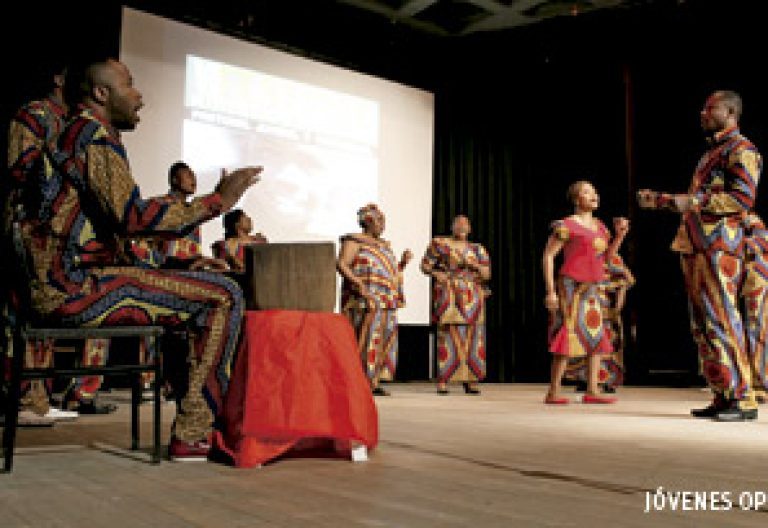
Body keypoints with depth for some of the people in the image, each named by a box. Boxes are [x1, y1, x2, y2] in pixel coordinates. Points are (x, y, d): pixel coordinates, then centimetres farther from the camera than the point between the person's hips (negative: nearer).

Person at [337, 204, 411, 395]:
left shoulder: (384, 245, 19)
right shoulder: (354, 241, -3)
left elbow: (395, 272, 19)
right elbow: (341, 265, -14)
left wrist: (404, 260, 0)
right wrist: (358, 283, -26)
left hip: (384, 301, 7)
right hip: (364, 298, -7)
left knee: (381, 340, 4)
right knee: (363, 338, -10)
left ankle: (374, 383, 8)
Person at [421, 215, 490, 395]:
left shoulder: (477, 249, 13)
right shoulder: (439, 243, 5)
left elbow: (487, 274, 6)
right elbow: (425, 265, 5)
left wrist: (473, 264, -12)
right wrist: (435, 273, -15)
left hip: (471, 298, 3)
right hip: (448, 296, -3)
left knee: (472, 339, 0)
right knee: (447, 336, -8)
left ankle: (470, 382, 5)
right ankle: (442, 381, -5)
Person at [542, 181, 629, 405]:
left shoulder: (599, 226, 13)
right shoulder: (566, 225, -9)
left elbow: (607, 257, 17)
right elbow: (548, 255, -10)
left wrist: (620, 233, 2)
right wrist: (550, 291, -16)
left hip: (591, 290, 8)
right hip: (570, 286, -8)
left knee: (597, 339, 6)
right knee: (569, 337, -12)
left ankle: (592, 391, 10)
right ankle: (553, 393, -7)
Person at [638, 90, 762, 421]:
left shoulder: (741, 150, -2)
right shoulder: (710, 154, 27)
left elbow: (743, 197, -17)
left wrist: (693, 202, -19)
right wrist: (659, 200, 29)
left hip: (718, 246, -9)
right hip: (694, 247, 9)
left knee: (721, 321, -12)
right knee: (702, 325, 8)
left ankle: (743, 399, -7)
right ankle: (723, 397, 13)